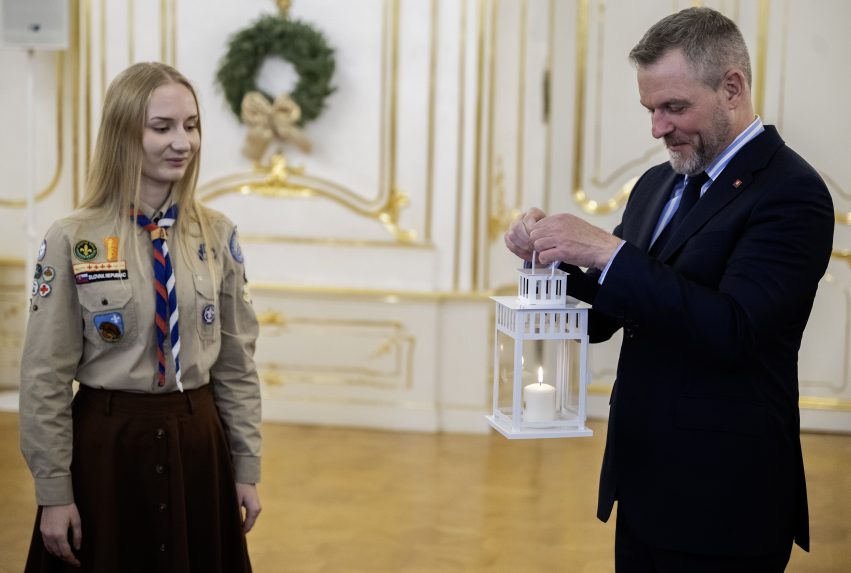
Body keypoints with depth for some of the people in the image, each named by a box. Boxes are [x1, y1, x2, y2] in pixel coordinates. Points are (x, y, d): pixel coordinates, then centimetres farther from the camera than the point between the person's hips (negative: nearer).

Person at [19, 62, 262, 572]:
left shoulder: (218, 236, 1)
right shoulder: (72, 241, -9)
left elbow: (237, 361, 5)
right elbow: (46, 376, -6)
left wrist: (247, 466, 4)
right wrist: (54, 491, -7)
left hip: (198, 443, 3)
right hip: (107, 444, -3)